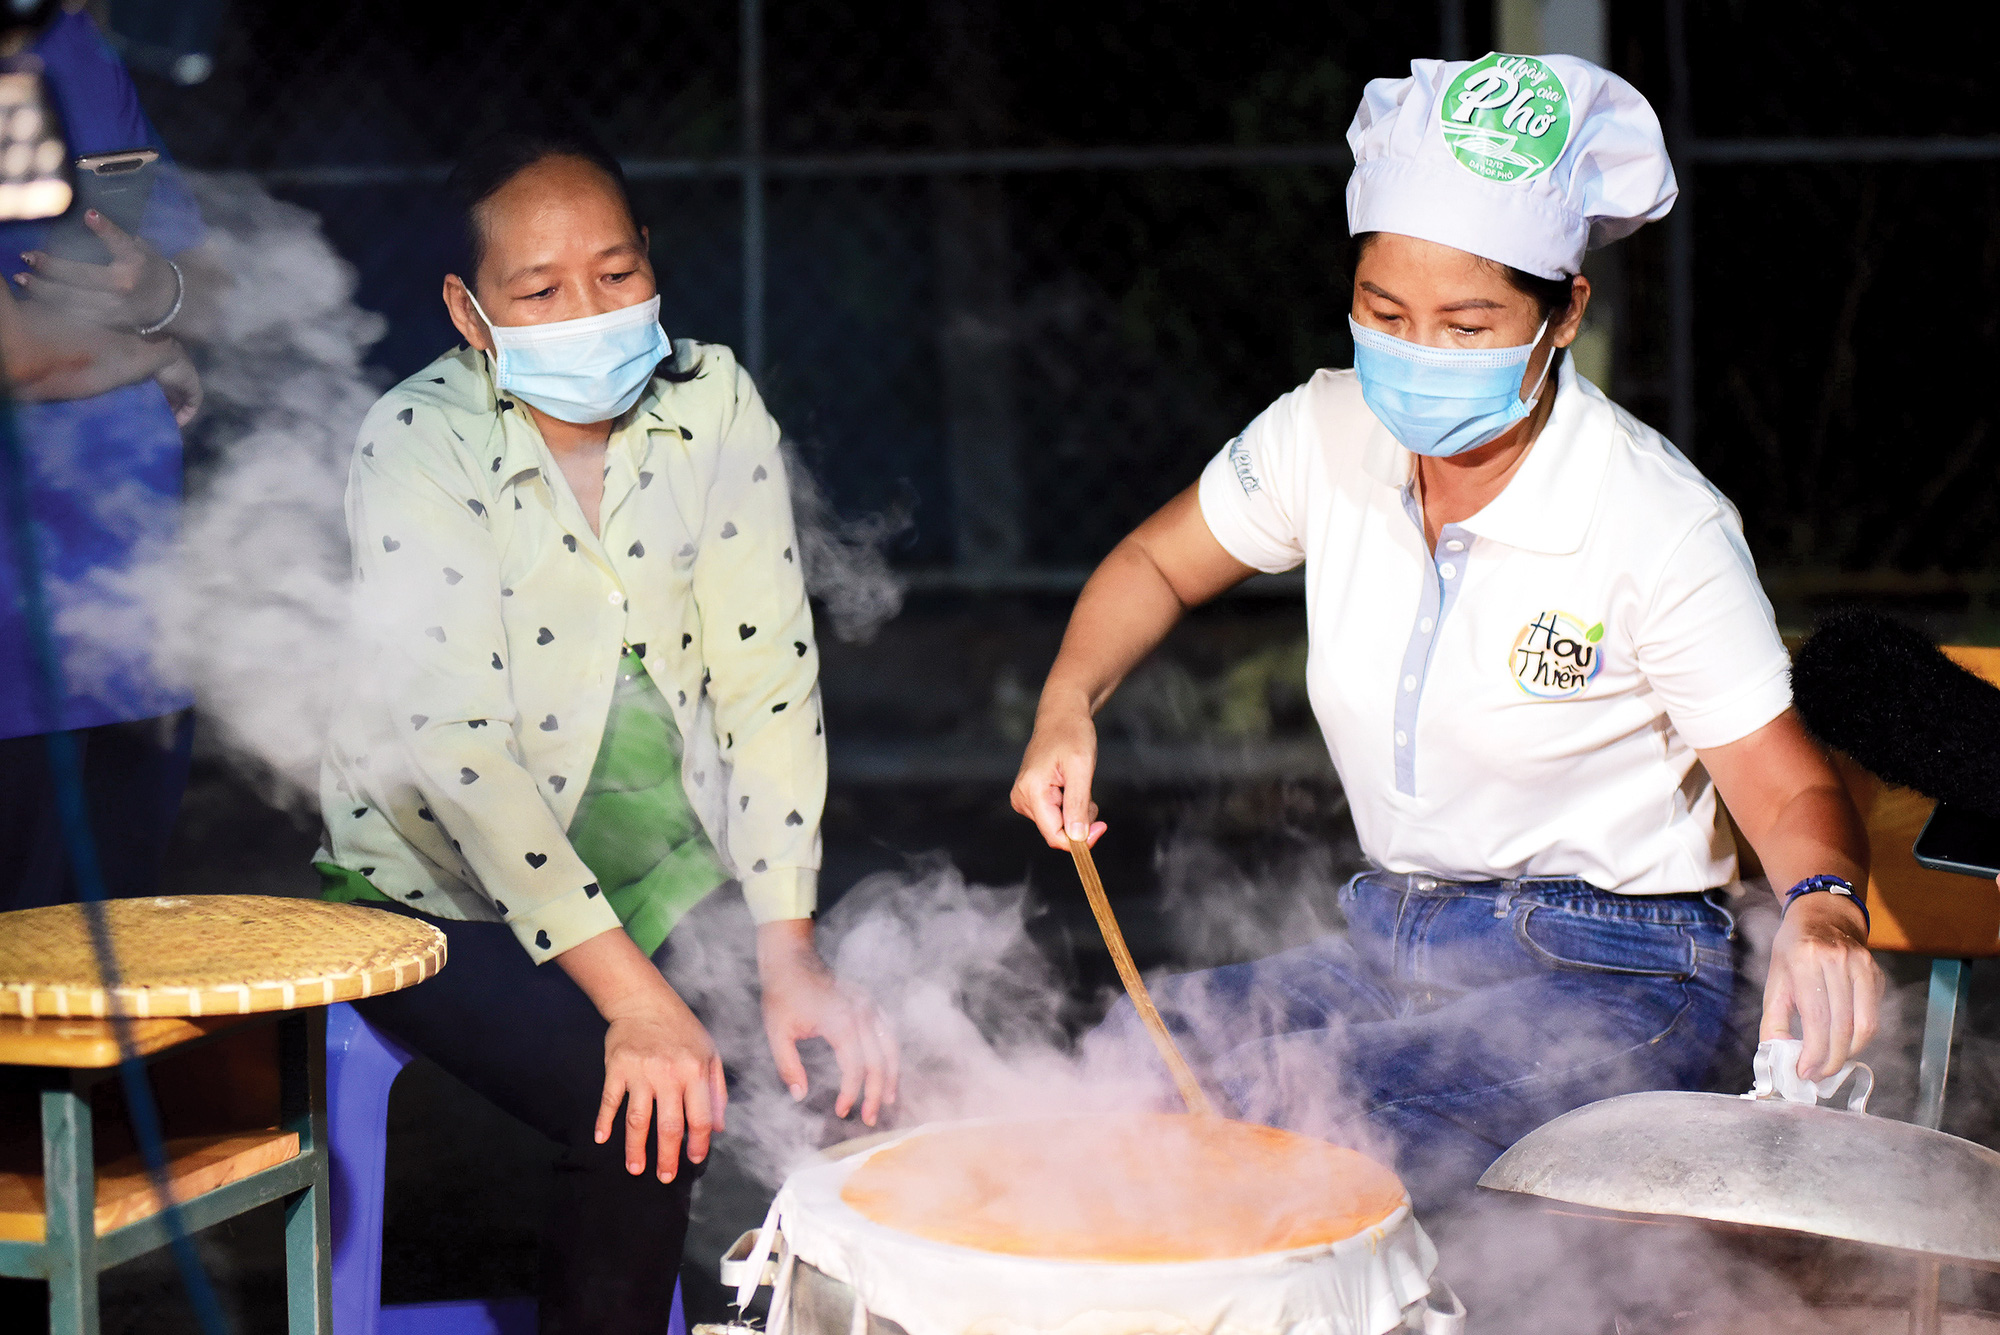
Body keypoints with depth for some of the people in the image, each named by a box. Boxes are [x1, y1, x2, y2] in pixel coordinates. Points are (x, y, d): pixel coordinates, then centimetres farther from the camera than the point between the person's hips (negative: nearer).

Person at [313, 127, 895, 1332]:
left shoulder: (716, 405, -4)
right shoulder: (419, 448, -16)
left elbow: (768, 680, -6)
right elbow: (453, 745, -24)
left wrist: (789, 957, -16)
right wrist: (632, 996, -31)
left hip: (672, 875, 4)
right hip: (451, 895, -4)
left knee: (847, 1067, -15)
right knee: (646, 1121, -26)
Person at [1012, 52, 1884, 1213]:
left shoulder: (1658, 524, -17)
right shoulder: (1331, 434, -3)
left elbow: (1787, 788, -13)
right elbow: (1158, 563, 15)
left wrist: (1825, 905, -36)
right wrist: (1068, 708, -5)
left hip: (1612, 984, -5)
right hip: (1392, 950, 5)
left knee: (1291, 1117, -30)